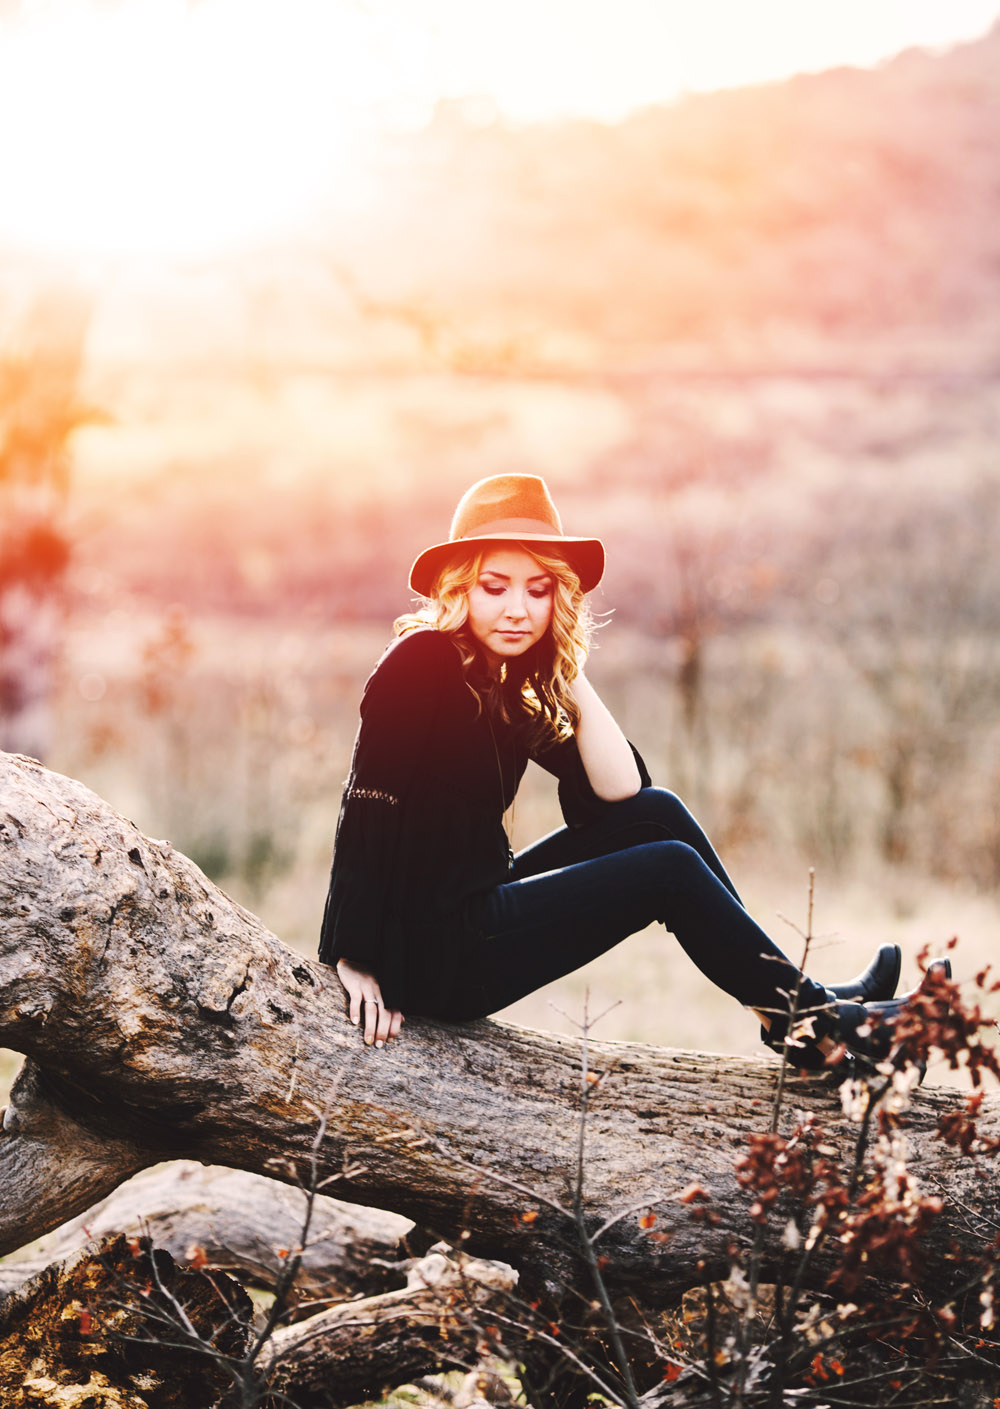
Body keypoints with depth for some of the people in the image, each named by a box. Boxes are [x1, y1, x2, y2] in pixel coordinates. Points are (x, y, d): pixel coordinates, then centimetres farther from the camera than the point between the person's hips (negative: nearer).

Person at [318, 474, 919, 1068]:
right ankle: (815, 1016, 9)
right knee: (671, 869, -7)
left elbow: (620, 790, 3)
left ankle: (796, 1017, 6)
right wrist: (355, 961, -26)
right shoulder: (423, 662, -14)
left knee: (658, 813, 4)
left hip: (479, 914, 8)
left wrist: (570, 674, -3)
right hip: (432, 949, -8)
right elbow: (368, 807, -21)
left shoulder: (508, 683, 10)